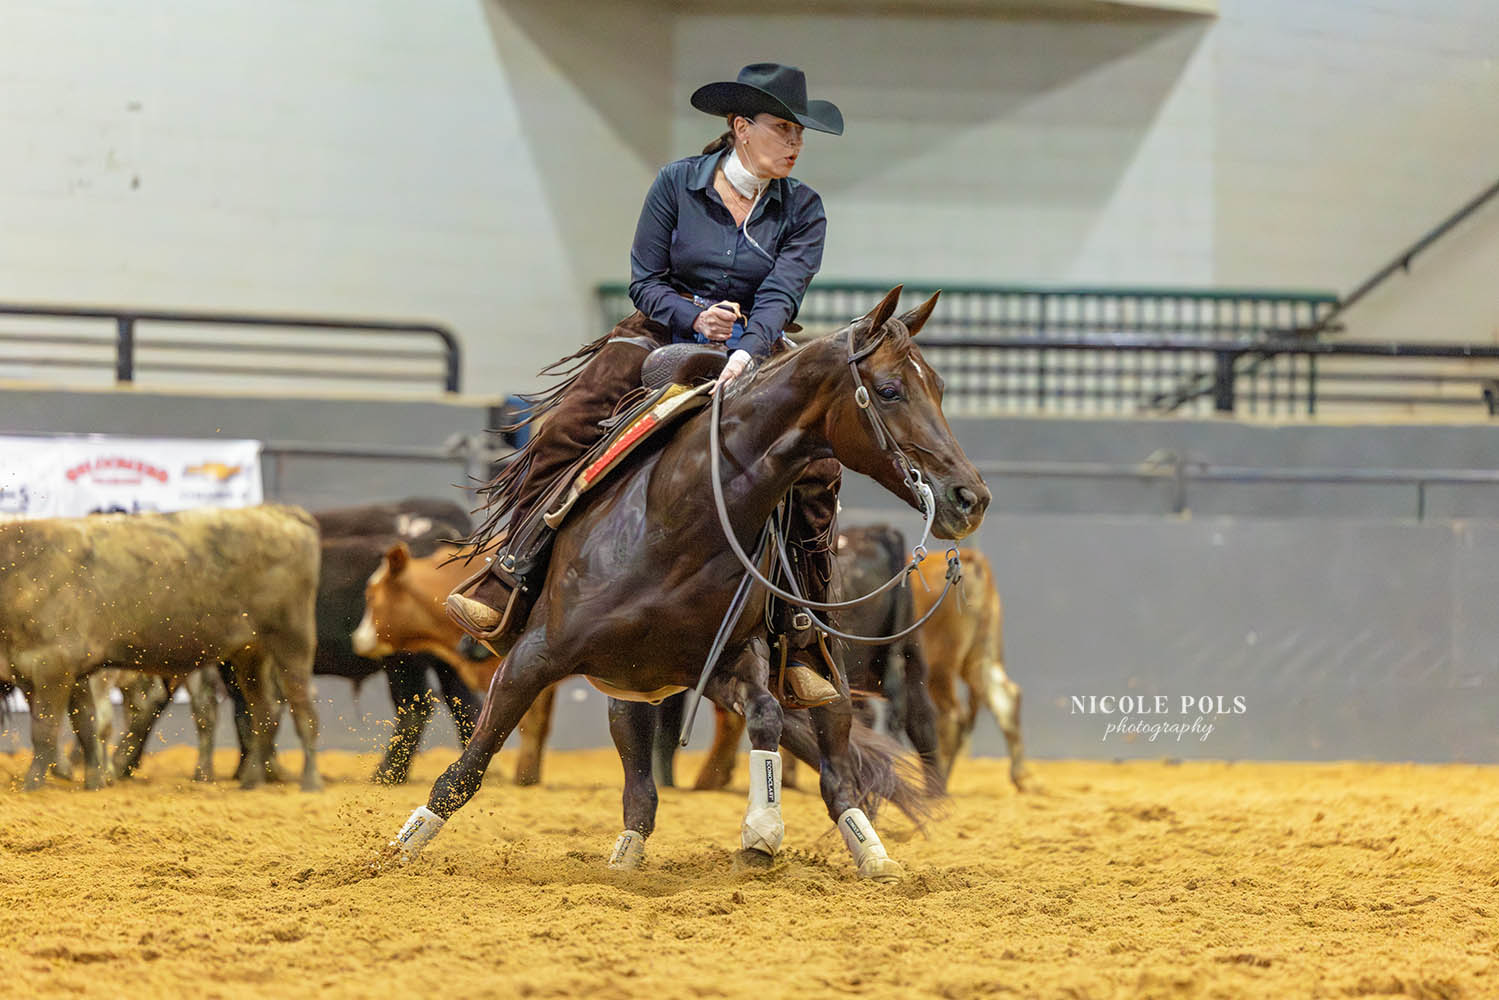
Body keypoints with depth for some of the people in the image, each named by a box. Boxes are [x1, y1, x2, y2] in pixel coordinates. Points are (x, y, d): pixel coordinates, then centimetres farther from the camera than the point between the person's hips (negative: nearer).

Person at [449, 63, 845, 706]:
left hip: (756, 353, 1)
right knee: (568, 425, -25)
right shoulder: (676, 184, -2)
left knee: (816, 468, -23)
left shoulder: (801, 210, -1)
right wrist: (694, 316, -19)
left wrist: (746, 352, -33)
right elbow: (644, 280, 0)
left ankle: (797, 638, -13)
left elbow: (781, 295, -14)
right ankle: (509, 582, -22)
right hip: (664, 336, 0)